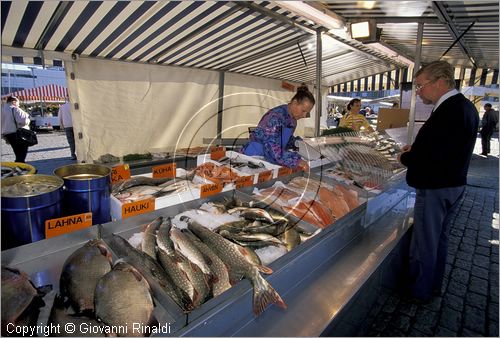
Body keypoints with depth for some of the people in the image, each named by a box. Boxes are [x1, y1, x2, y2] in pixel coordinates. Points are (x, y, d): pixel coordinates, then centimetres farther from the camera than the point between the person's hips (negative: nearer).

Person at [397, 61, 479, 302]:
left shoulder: (448, 111, -25)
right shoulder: (465, 106, 7)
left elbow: (429, 157, -29)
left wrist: (405, 158, -11)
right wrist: (416, 149, 5)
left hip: (435, 188, -10)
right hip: (453, 184, 10)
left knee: (424, 242, 7)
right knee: (439, 238, 22)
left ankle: (419, 291, 25)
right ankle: (434, 285, 41)